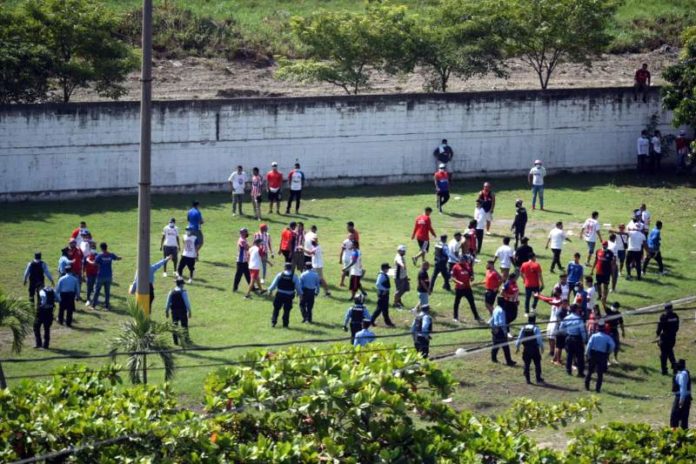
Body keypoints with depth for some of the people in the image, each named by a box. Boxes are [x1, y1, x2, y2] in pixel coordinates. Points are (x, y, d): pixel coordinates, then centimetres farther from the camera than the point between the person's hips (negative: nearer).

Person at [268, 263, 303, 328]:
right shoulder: (294, 277, -6)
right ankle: (285, 324, 11)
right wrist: (300, 293, 12)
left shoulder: (280, 275, -4)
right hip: (289, 296, 0)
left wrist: (270, 290, 15)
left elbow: (274, 283, 2)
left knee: (276, 308, 12)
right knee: (287, 310, 8)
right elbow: (298, 286, -2)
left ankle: (273, 322, 10)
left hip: (280, 295, 0)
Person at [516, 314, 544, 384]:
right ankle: (538, 379, 10)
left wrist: (517, 346, 16)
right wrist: (542, 347, -1)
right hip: (534, 349, -4)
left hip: (526, 349, 4)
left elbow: (519, 338, 4)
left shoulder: (524, 328, 2)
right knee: (537, 364, 7)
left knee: (527, 364, 10)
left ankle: (527, 379, 10)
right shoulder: (535, 328, -11)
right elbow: (539, 339, -13)